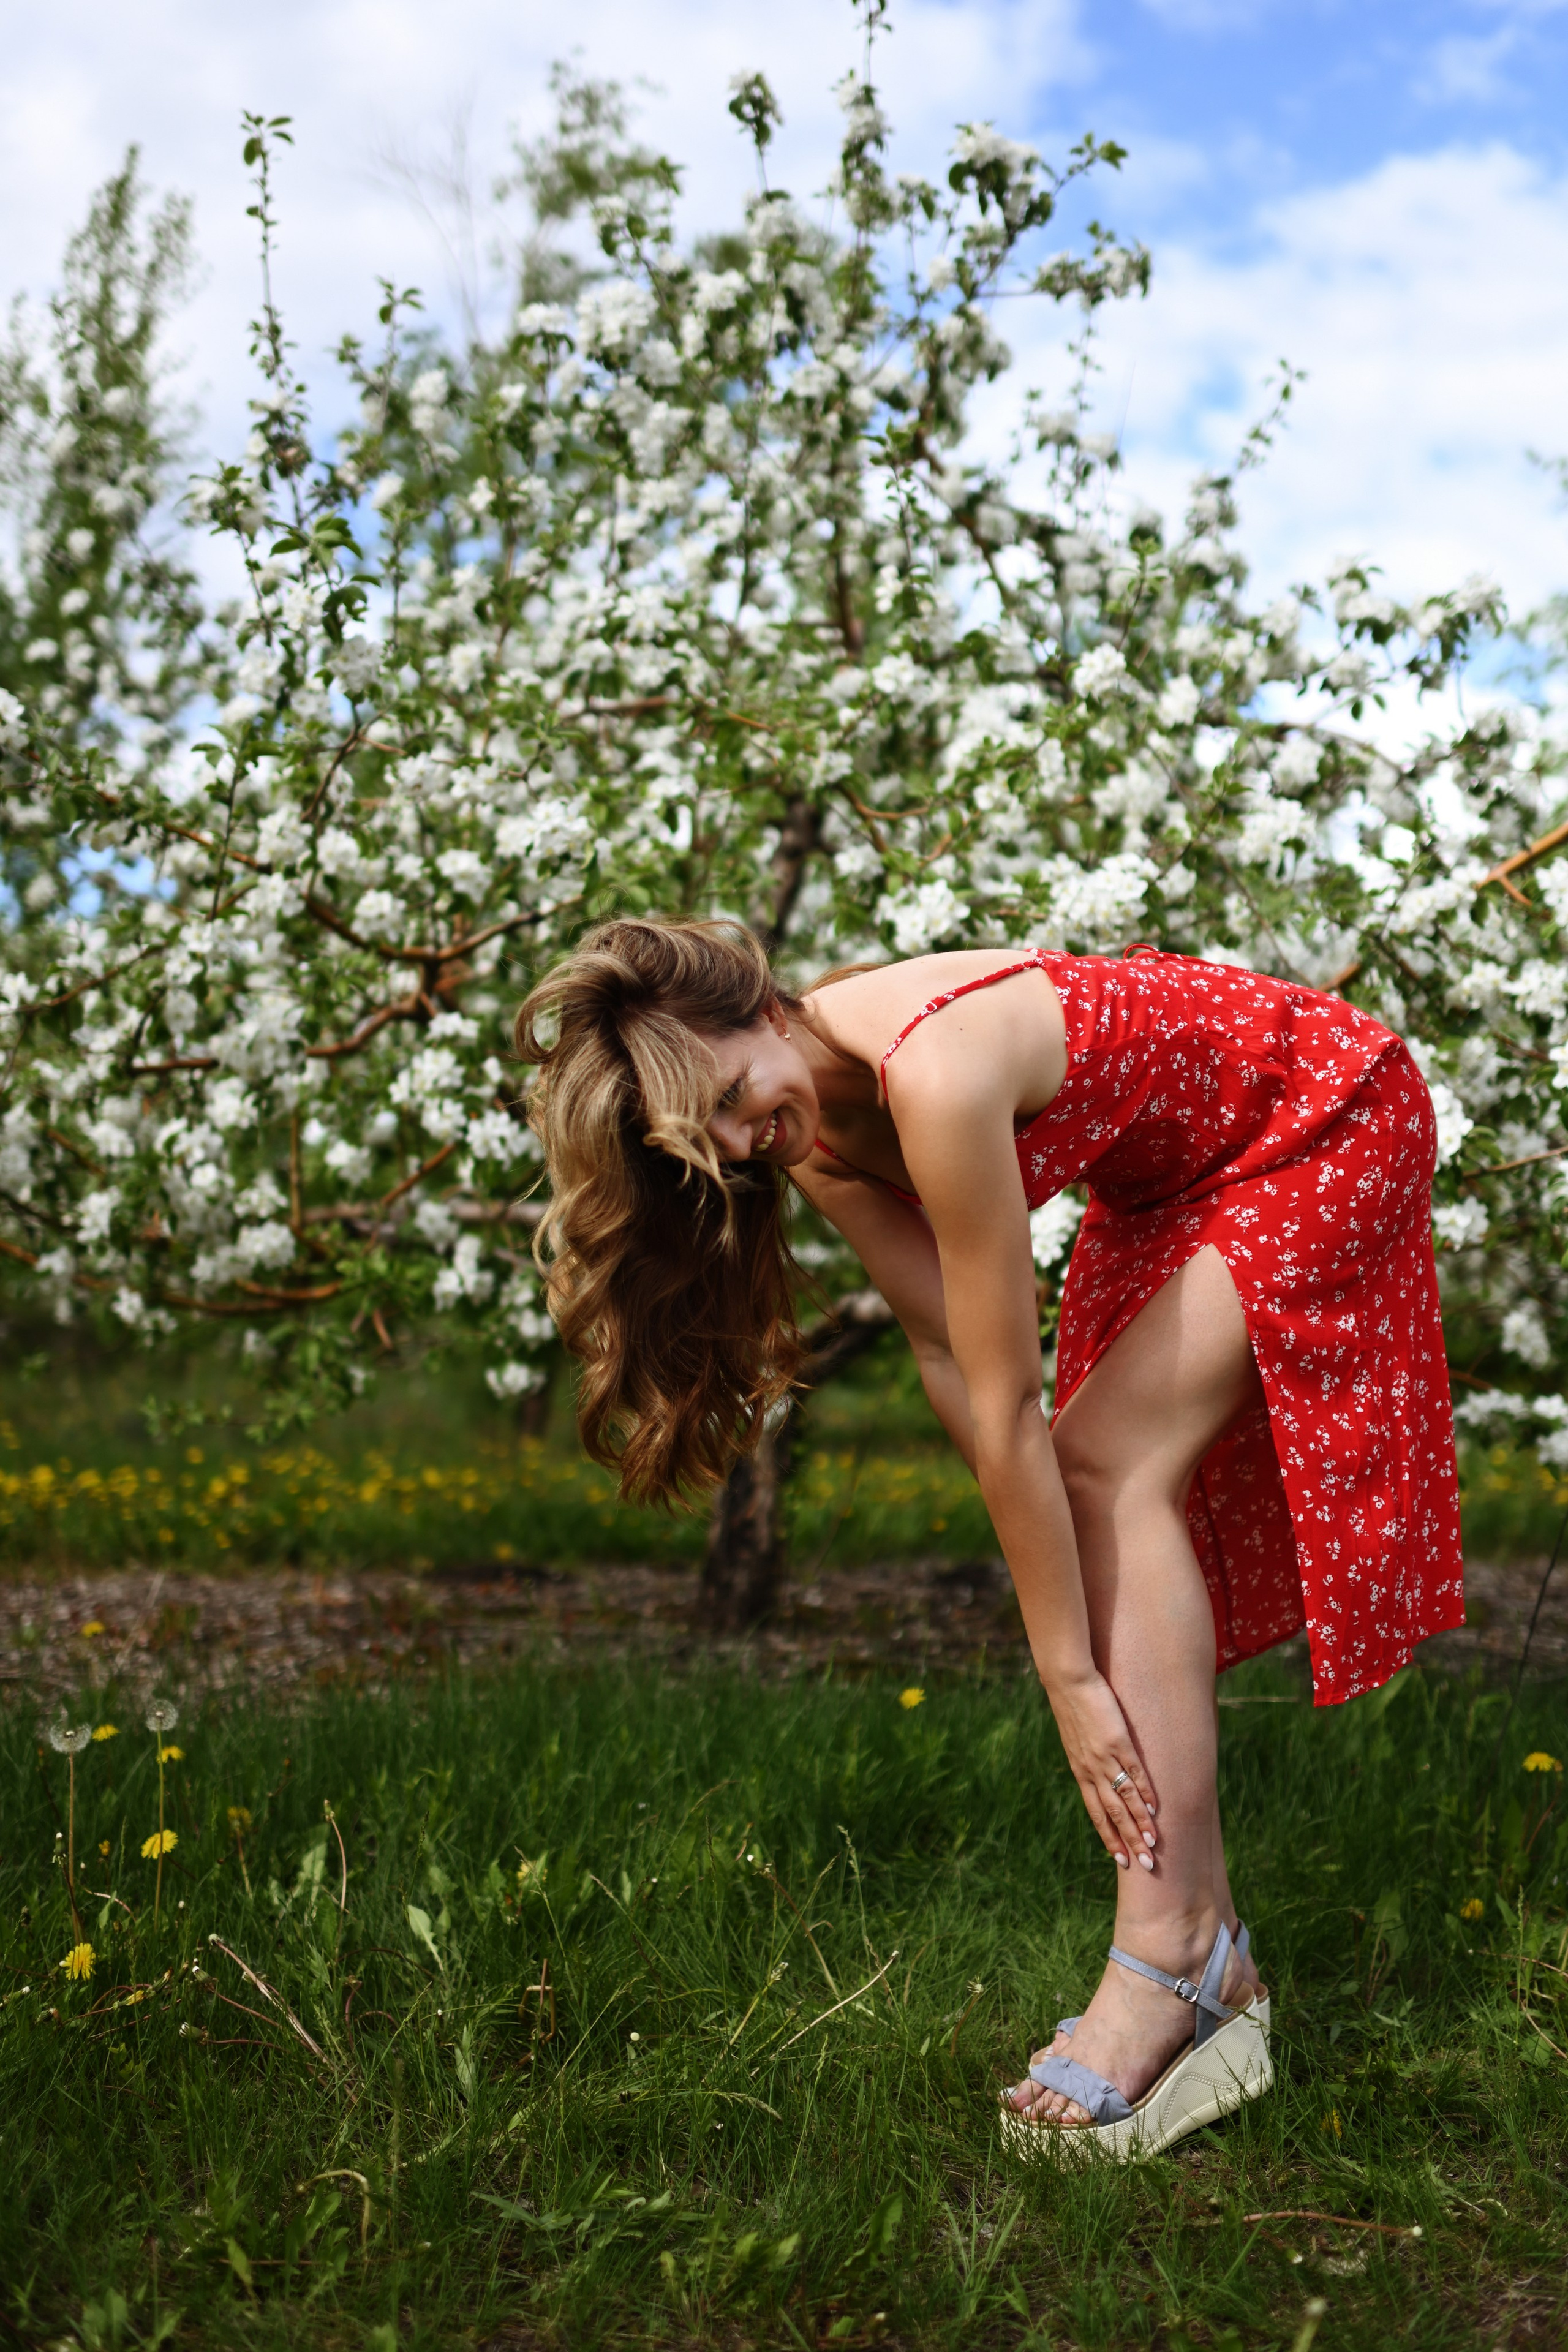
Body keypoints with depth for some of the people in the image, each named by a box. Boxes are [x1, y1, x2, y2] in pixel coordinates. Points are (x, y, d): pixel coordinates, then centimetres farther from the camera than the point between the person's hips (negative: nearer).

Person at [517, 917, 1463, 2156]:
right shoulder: (817, 1129, -11)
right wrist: (1083, 1662, -10)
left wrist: (1074, 1669, -22)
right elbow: (951, 1359, -9)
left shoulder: (933, 1073, -36)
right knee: (1121, 1485, -1)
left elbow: (1009, 1409, -31)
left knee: (1116, 1463, -18)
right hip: (1170, 1172, 8)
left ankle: (1169, 1959, -16)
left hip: (1324, 1123, -8)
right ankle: (1213, 1952, 5)